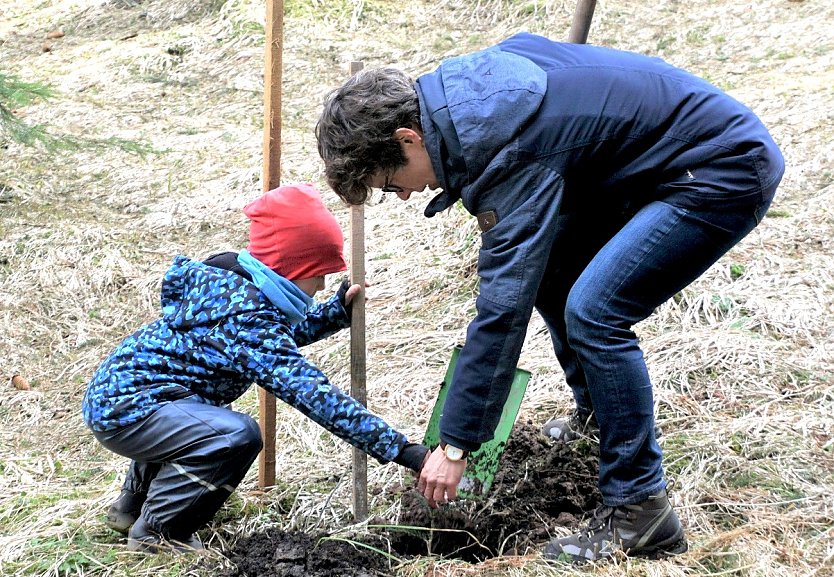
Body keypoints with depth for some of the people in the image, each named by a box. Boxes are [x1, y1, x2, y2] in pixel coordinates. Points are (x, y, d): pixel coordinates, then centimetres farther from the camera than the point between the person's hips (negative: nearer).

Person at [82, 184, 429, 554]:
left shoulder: (229, 278, 4)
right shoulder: (247, 318, -25)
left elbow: (286, 333, 24)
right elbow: (313, 394, -31)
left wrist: (338, 309, 9)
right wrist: (400, 450, -31)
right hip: (122, 408, -11)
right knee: (237, 436, -29)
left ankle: (133, 504, 42)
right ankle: (156, 531, -9)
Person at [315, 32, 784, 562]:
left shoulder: (509, 150, -28)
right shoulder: (454, 85, -2)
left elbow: (503, 307, -28)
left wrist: (456, 444, -22)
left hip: (729, 171, -10)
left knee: (592, 312, -20)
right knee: (546, 273, 10)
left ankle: (640, 510, -10)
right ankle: (596, 416, 29)